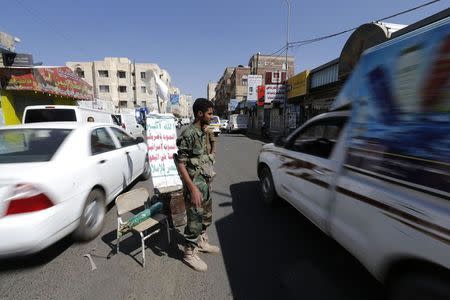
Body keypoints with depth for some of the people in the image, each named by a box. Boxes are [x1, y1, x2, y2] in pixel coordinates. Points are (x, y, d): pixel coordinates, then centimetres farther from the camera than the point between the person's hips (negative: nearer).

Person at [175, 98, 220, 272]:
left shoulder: (203, 132, 8)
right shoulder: (189, 134, -20)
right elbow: (180, 163, -22)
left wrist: (208, 177, 18)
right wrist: (192, 188, -25)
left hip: (205, 182, 9)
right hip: (195, 183, -9)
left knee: (206, 215, 22)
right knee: (195, 220, 5)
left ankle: (202, 242, 43)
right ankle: (189, 254, 26)